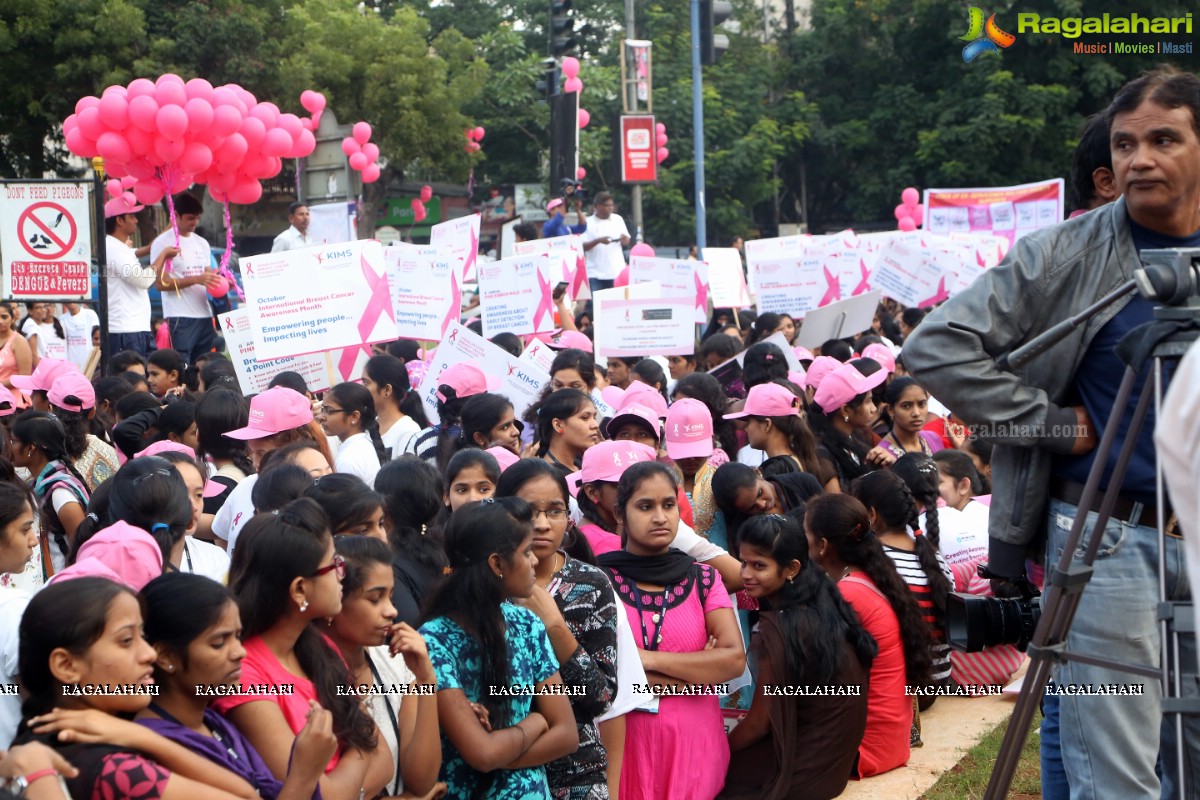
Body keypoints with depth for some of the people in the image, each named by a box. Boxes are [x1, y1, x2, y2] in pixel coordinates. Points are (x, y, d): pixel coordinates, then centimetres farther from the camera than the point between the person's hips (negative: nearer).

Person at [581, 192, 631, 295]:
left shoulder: (618, 219, 10)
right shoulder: (588, 223, 0)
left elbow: (626, 243, 14)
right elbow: (582, 247, -5)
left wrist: (624, 239, -9)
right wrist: (598, 241, -20)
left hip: (617, 272, 3)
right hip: (595, 274, -3)